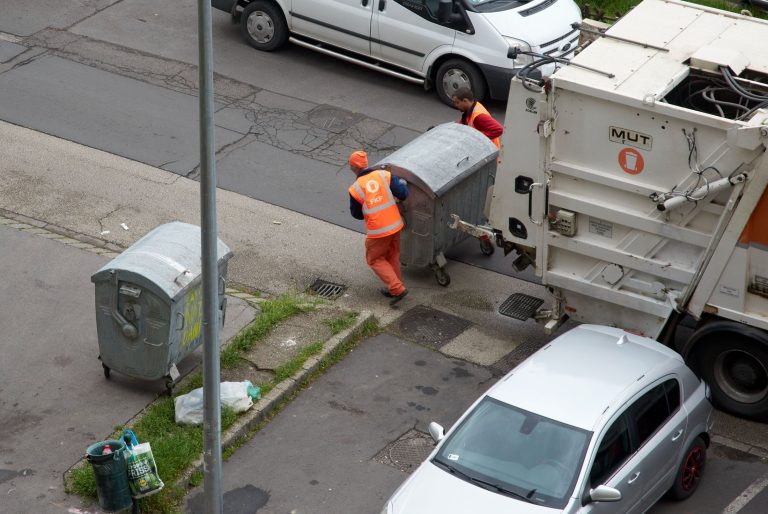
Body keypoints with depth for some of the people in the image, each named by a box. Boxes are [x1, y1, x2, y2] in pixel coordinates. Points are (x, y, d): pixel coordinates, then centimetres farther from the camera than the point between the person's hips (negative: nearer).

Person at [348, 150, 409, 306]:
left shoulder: (355, 189, -11)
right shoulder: (384, 175, -6)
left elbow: (357, 214, 2)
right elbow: (403, 194, -7)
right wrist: (403, 183, 13)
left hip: (378, 231, -4)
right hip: (395, 225, 4)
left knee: (375, 259, 15)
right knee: (392, 257, 23)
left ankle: (397, 289, 4)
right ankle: (393, 289, 33)